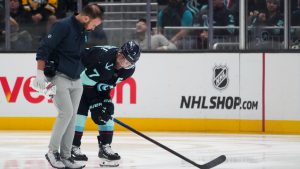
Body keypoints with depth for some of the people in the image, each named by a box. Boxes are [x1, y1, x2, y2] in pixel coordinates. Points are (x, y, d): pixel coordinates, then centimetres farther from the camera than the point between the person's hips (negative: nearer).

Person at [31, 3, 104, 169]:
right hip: (58, 77, -8)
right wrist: (40, 73, -21)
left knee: (72, 117, 4)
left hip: (76, 80, 8)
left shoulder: (84, 31, 10)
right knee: (67, 112, -16)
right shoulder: (63, 26, -15)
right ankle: (52, 152, -5)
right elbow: (43, 49, -17)